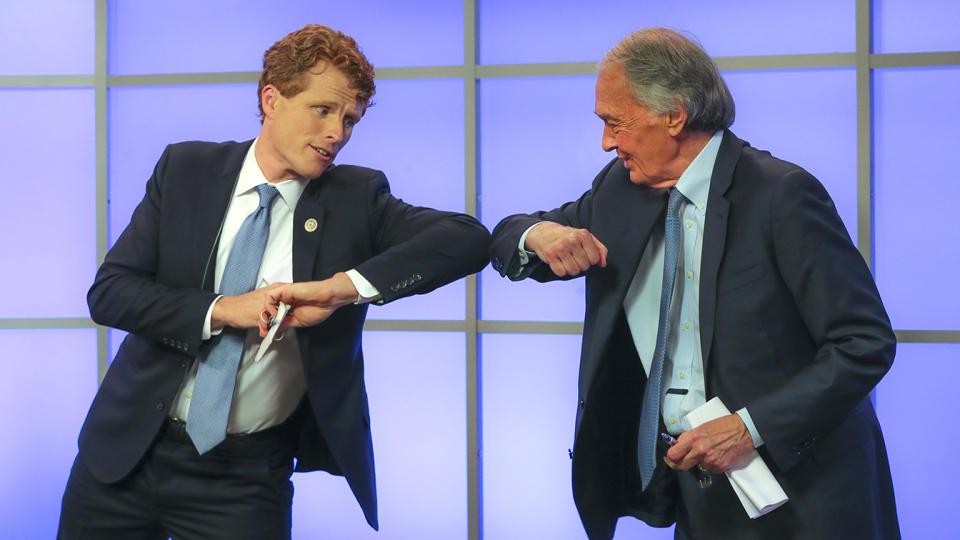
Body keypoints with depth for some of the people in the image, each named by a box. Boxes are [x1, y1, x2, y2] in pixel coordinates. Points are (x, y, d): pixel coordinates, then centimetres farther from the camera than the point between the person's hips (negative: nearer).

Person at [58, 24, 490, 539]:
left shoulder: (356, 197, -5)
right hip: (128, 447, 2)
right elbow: (108, 290, -6)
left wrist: (342, 287, -31)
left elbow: (467, 239, -20)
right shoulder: (184, 168, -1)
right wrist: (221, 310, -21)